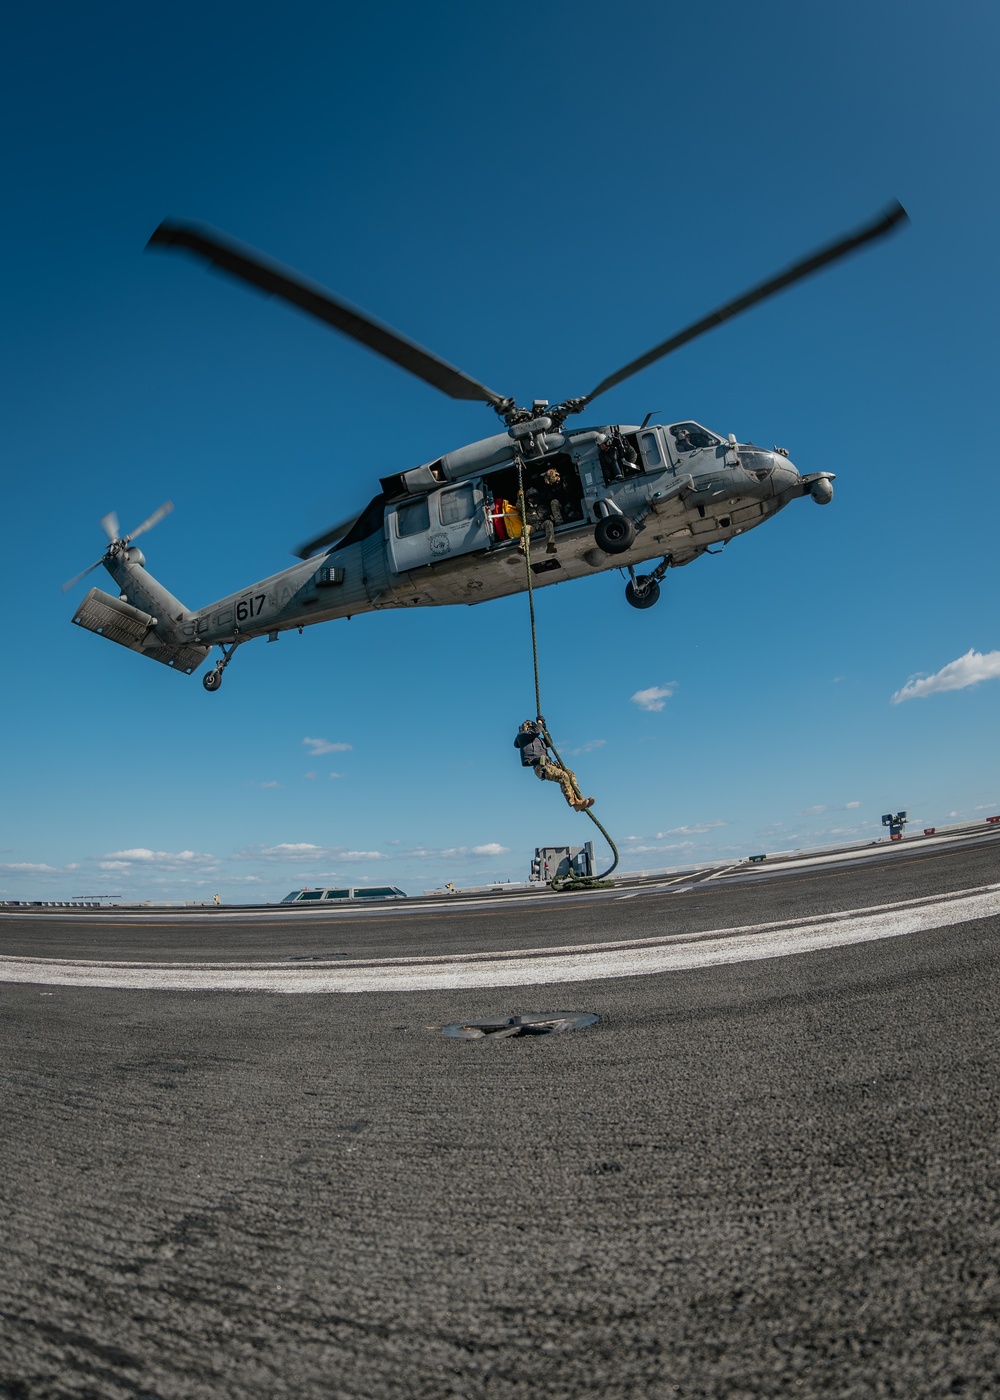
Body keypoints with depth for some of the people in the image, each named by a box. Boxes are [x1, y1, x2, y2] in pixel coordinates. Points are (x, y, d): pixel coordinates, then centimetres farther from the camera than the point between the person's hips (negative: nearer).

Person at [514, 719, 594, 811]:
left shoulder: (537, 739, 33)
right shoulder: (521, 736, 7)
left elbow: (549, 743, 41)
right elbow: (536, 731, -7)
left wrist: (544, 730, 31)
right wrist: (539, 722, 9)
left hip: (548, 764, 9)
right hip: (540, 766, -9)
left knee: (570, 774, -6)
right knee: (563, 776, -26)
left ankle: (579, 799, -13)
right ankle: (574, 803, -30)